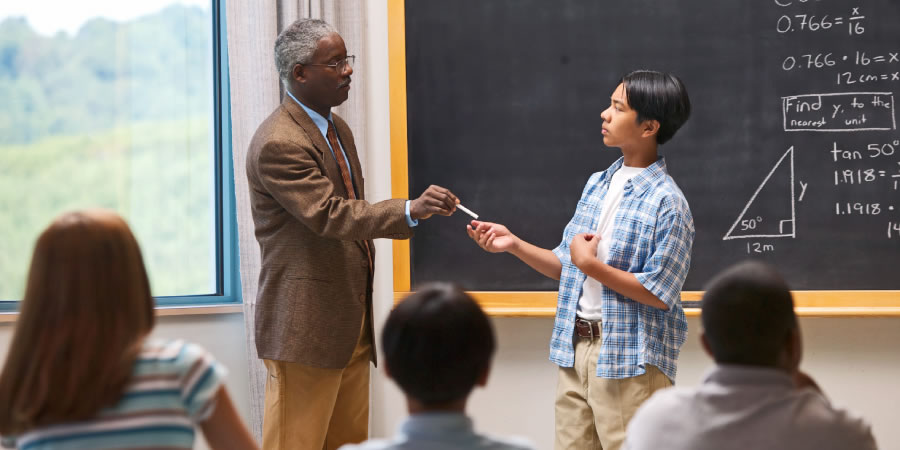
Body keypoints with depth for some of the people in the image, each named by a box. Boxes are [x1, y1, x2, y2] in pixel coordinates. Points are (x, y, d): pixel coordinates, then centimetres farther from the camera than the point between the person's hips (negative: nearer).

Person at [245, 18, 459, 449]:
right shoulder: (277, 143, -17)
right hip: (305, 329, -9)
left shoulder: (338, 129, 15)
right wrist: (410, 210, -37)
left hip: (351, 323, 9)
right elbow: (327, 215, -27)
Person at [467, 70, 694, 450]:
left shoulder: (667, 203, -14)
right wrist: (514, 245, 3)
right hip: (576, 350, 7)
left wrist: (591, 265, -16)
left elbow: (659, 294, -17)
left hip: (631, 362, -7)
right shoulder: (597, 184, 10)